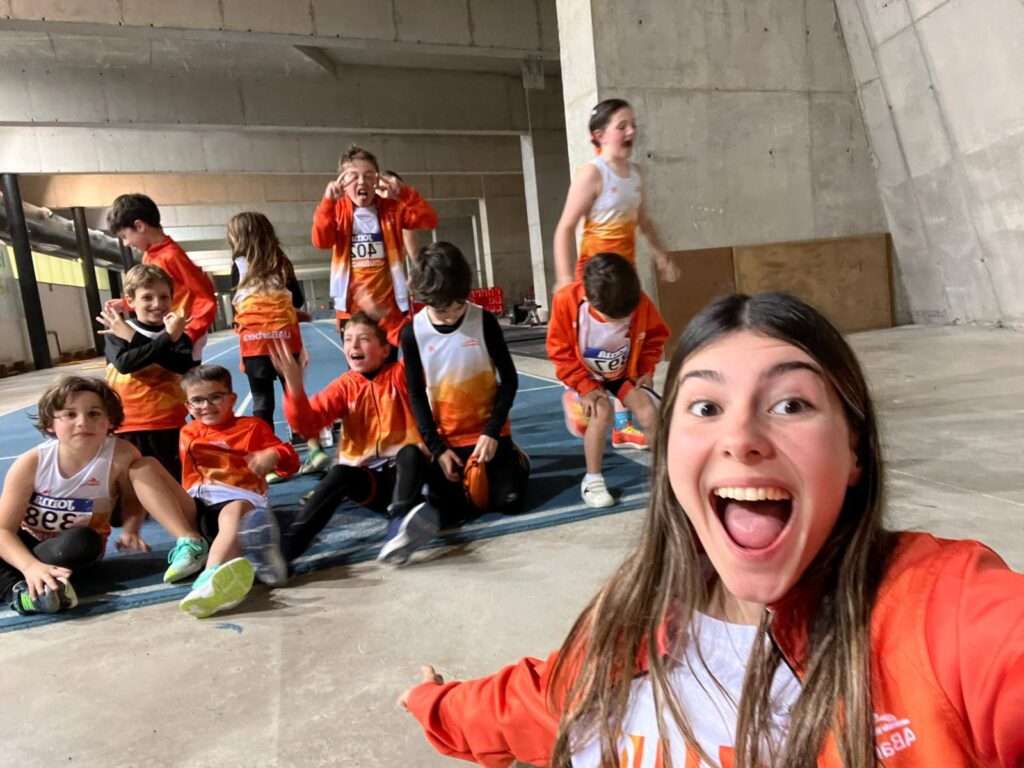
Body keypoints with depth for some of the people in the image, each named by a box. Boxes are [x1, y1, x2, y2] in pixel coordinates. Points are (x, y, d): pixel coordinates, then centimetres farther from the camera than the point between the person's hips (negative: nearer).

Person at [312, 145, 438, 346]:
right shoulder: (337, 209, 2)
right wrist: (328, 201, -26)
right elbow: (321, 241, -14)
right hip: (352, 308, 0)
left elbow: (429, 221, -9)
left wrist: (405, 194, -22)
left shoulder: (391, 208, 3)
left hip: (389, 305, 0)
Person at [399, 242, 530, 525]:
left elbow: (509, 379, -5)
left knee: (509, 501, -10)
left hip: (488, 431, -1)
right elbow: (416, 395, -4)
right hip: (445, 438, 1)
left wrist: (492, 431, -13)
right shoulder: (412, 333, -10)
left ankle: (516, 460, 23)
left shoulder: (484, 321, -11)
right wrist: (437, 447, -10)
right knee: (450, 513, -5)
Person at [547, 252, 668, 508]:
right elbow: (560, 353, -19)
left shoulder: (642, 304, -24)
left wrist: (646, 371, -11)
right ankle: (592, 480, -10)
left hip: (625, 373, 2)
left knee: (649, 413, -10)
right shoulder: (566, 301, -30)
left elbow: (655, 338, -2)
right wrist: (586, 387, -22)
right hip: (587, 377, -2)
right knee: (602, 411, -26)